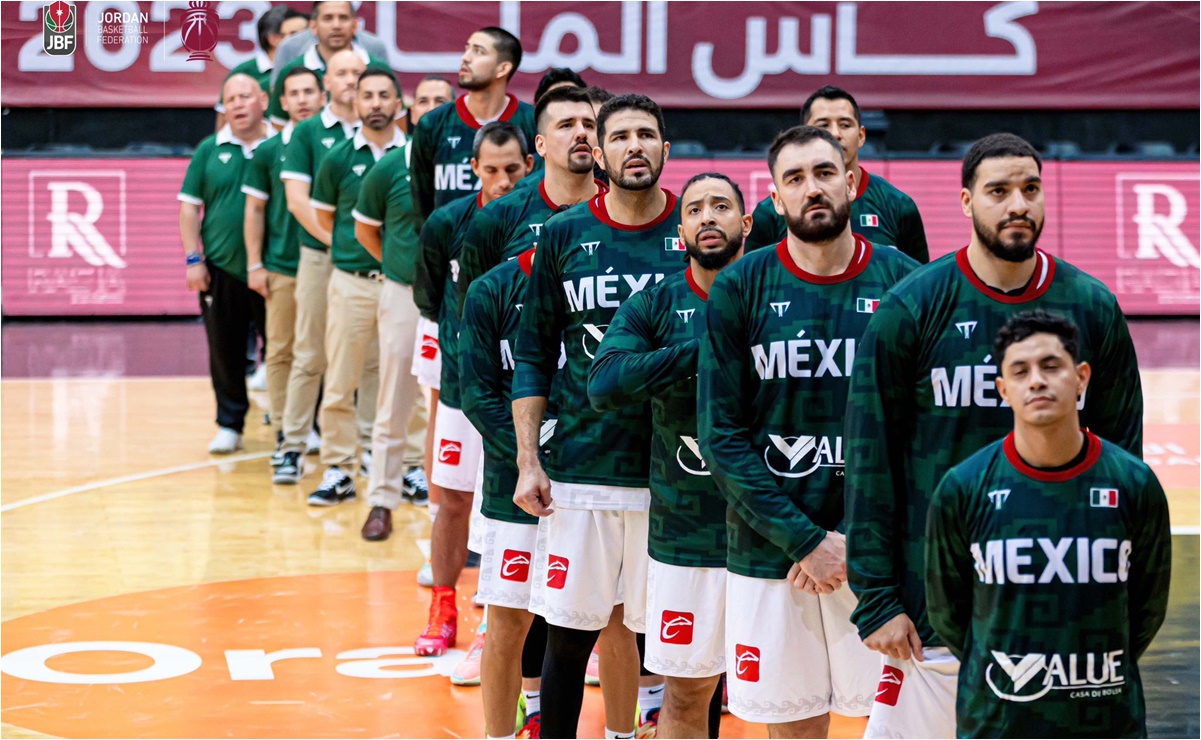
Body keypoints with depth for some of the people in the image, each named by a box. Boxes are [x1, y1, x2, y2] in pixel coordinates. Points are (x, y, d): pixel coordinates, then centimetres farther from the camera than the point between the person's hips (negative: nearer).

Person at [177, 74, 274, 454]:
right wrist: (194, 259, 0)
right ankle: (230, 425, 18)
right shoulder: (209, 150, 7)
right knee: (225, 351, 6)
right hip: (221, 270, 2)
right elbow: (189, 206, 8)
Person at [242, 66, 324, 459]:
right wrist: (254, 265, 2)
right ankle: (283, 433, 9)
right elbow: (255, 209, 7)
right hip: (281, 267, 0)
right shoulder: (267, 151, 4)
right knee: (281, 351, 3)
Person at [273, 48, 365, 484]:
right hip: (319, 255, -1)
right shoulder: (307, 133, 4)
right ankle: (293, 446, 7)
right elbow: (296, 199, -3)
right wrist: (334, 239, -13)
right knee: (309, 357, 0)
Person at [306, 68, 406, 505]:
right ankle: (338, 470, 5)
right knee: (340, 382, -2)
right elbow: (324, 218, 13)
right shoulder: (339, 158, 2)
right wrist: (355, 249, 8)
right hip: (352, 283, 0)